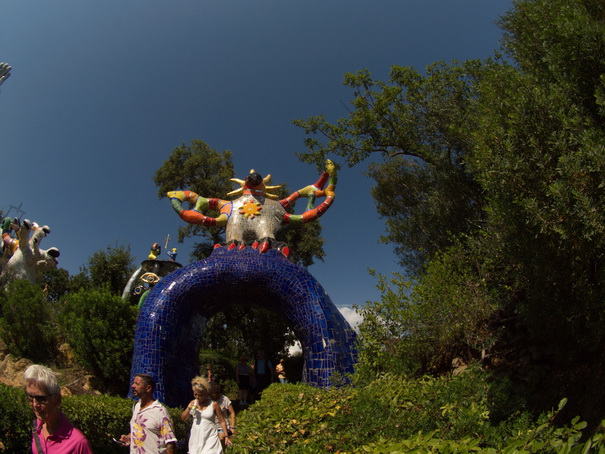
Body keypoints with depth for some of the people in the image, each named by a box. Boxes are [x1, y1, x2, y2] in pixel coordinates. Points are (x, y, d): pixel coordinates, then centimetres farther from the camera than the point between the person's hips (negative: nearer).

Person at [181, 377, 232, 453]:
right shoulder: (193, 403, 5)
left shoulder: (214, 404, -7)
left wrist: (226, 436, -5)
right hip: (196, 438, 4)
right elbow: (183, 418, 10)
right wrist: (188, 408, -9)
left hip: (210, 438, -4)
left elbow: (222, 421, -2)